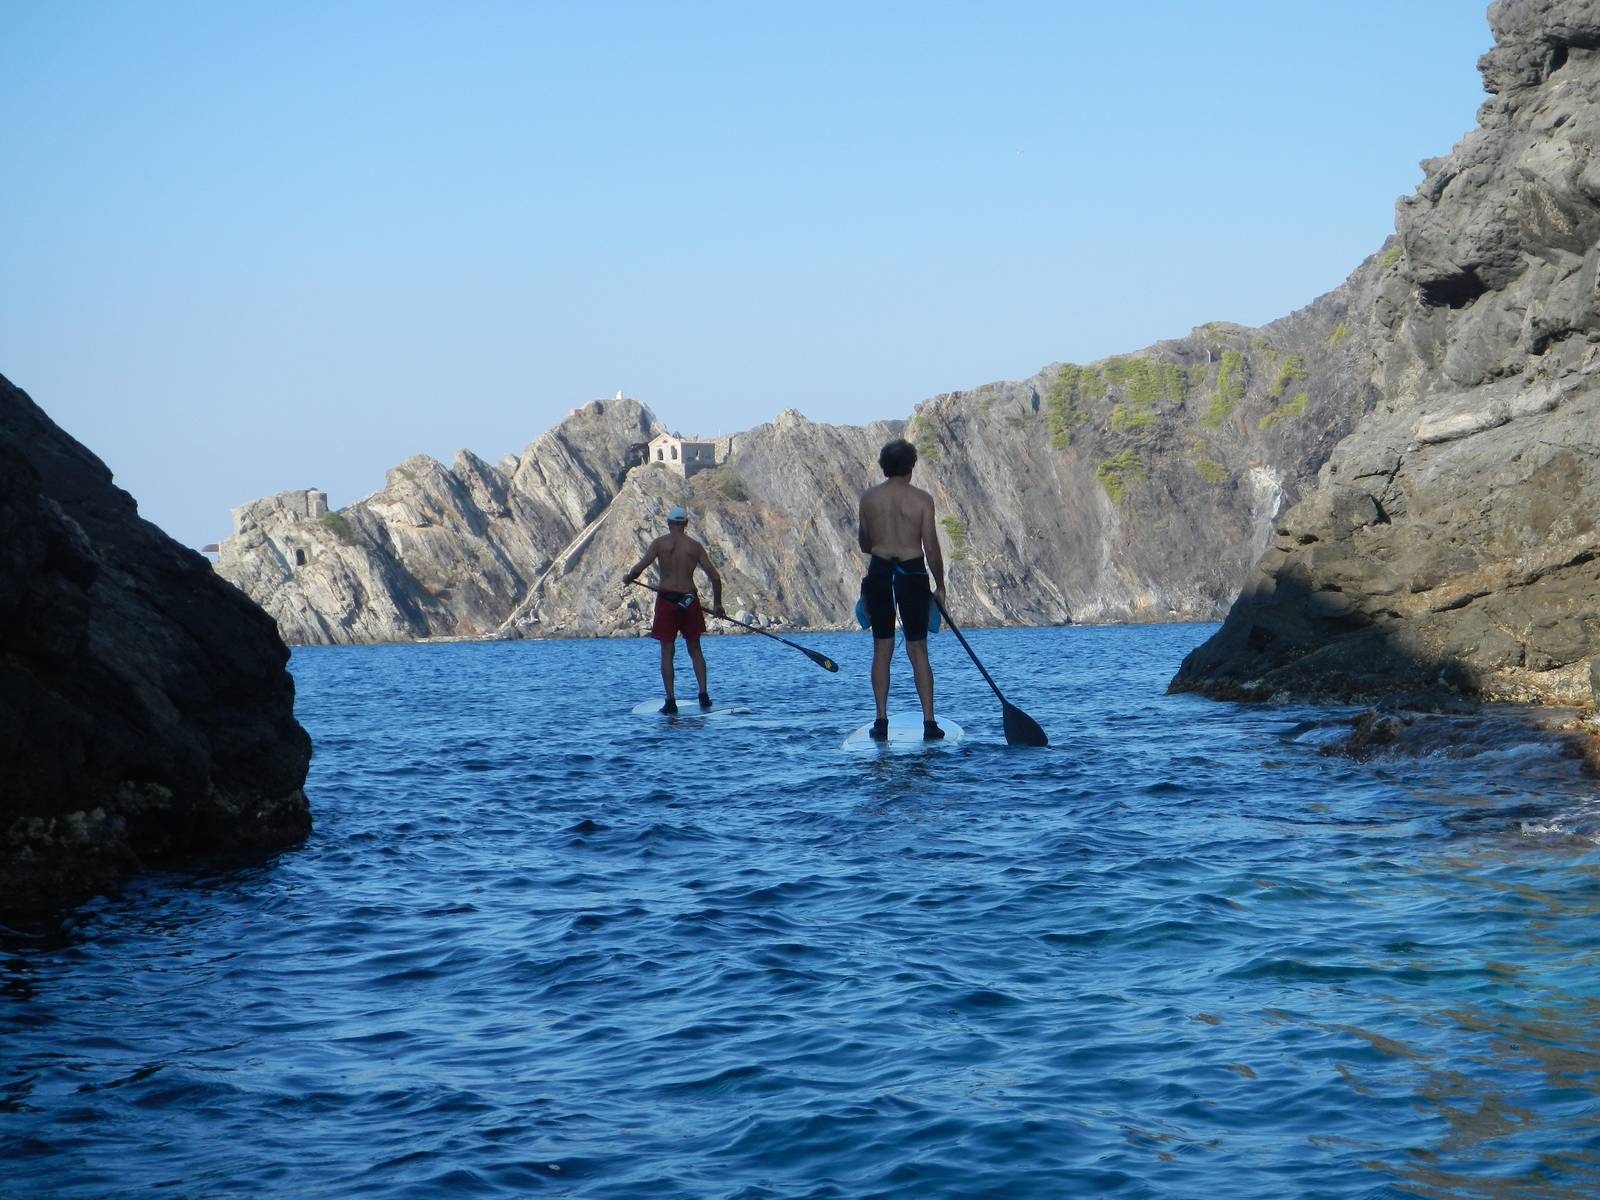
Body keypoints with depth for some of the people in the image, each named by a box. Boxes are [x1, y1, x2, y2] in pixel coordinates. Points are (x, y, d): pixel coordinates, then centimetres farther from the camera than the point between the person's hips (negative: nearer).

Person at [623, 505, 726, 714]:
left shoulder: (660, 543, -2)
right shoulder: (695, 546, 3)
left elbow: (639, 567, -12)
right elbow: (715, 577, 1)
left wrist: (628, 577, 10)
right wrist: (717, 604, 13)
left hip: (666, 599, -2)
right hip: (689, 600, 2)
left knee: (667, 652, 4)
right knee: (695, 649, 16)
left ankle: (671, 701, -1)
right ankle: (704, 694, 6)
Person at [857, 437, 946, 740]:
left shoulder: (869, 497, 0)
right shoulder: (922, 499, -5)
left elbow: (864, 545, 8)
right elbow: (931, 548, -5)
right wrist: (939, 586, 6)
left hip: (879, 572, 1)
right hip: (913, 573, -1)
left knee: (882, 649, 9)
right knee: (918, 650, 5)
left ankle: (882, 721, 4)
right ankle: (929, 722, 2)